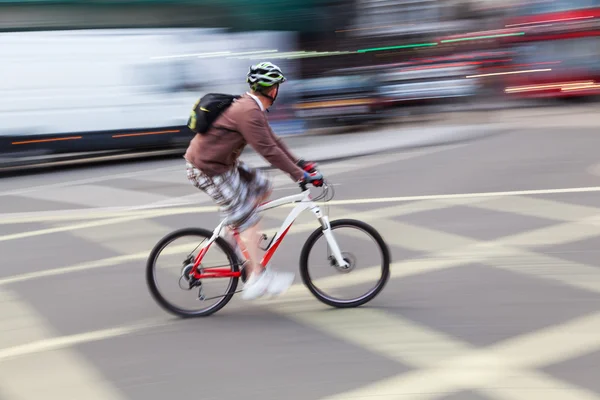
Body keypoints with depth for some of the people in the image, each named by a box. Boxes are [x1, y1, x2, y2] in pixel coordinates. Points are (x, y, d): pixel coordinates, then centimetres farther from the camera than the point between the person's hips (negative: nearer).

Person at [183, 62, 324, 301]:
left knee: (263, 187, 12)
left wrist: (300, 164, 14)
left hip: (221, 163, 10)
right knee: (248, 220, -6)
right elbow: (268, 150, -25)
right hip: (208, 170, -10)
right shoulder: (249, 112, -22)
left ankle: (235, 229, 16)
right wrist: (301, 175, -21)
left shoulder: (251, 107, 10)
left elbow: (272, 140, 16)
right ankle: (256, 279, -1)